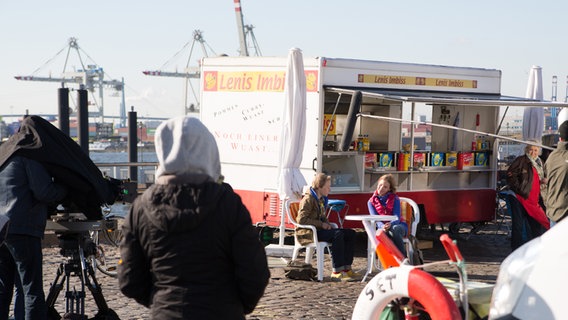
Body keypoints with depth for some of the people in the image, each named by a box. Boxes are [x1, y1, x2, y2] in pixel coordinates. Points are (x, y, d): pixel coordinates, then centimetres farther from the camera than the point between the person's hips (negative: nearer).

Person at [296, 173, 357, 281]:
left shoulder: (322, 199, 17)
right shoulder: (308, 199, -12)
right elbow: (302, 219, -19)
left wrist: (327, 224, 5)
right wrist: (321, 224, -19)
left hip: (320, 229, 9)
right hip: (309, 232, -9)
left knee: (350, 233, -4)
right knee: (337, 234, -31)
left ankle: (346, 268, -6)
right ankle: (337, 272, -31)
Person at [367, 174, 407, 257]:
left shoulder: (395, 199, 4)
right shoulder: (371, 201, 7)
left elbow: (397, 217, -8)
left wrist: (390, 224, -32)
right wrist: (382, 226, -29)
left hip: (396, 225, 0)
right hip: (382, 227, 0)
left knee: (394, 229, -38)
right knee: (383, 232, -39)